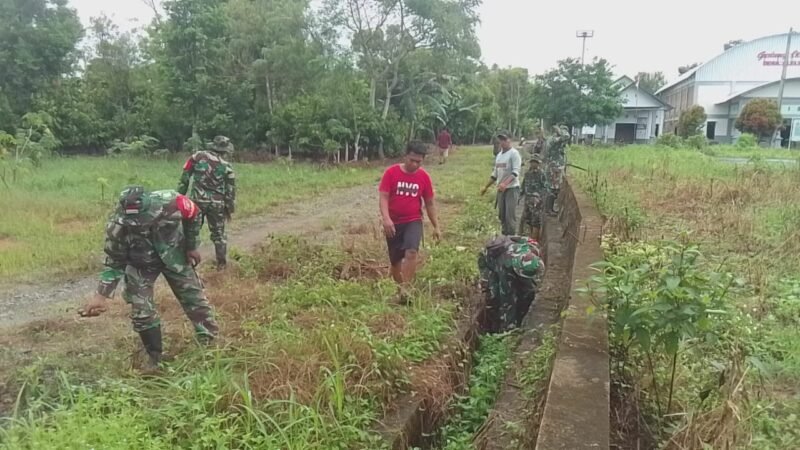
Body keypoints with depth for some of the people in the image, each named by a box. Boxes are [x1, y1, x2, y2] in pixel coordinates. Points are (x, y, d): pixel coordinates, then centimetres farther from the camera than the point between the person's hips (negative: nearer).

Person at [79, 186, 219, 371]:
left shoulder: (170, 203, -37)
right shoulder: (117, 226, -32)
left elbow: (194, 215, -12)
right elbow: (115, 262, -15)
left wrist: (191, 247, -4)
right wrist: (101, 295, -21)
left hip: (175, 257, 0)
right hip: (141, 265, 0)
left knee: (195, 299, 7)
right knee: (141, 311, -4)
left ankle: (211, 343, 25)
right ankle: (154, 357, 16)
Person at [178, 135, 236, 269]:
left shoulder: (198, 156, -1)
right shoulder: (227, 167, -3)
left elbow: (184, 178, 0)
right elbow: (230, 190, 0)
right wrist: (229, 209, 9)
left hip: (197, 200, 0)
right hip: (217, 203, 0)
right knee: (218, 233, 14)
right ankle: (222, 262, 19)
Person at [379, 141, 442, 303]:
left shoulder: (424, 176, -1)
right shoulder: (391, 172, -7)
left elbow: (430, 203, 7)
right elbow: (383, 197, -11)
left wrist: (436, 226, 6)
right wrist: (386, 219, -27)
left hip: (413, 221, 0)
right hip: (394, 223, 0)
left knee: (411, 251, -24)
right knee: (395, 260, 8)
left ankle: (405, 289, -21)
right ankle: (399, 289, 28)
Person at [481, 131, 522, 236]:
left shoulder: (514, 153, -10)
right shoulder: (499, 155, 15)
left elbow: (515, 172, -20)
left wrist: (505, 183, -34)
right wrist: (486, 187, 22)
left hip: (512, 188, -8)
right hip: (500, 189, 8)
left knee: (510, 215, -9)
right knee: (501, 214, 12)